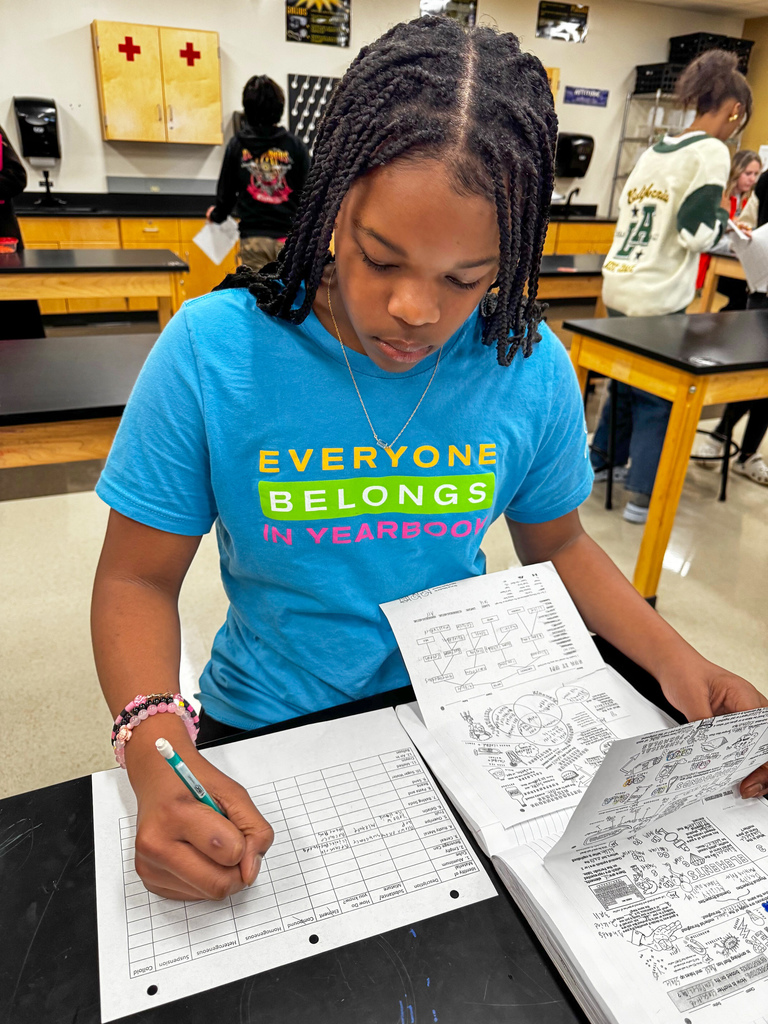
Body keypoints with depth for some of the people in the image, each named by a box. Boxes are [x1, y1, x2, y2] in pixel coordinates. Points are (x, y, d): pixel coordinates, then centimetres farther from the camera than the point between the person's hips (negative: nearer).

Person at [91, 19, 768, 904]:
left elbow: (556, 544, 4)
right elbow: (137, 577, -10)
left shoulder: (532, 369, -11)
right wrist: (158, 752, -27)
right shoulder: (214, 349, -18)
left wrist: (675, 661, -10)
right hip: (264, 729, 0)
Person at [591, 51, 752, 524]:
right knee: (659, 396, 2)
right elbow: (696, 233, -17)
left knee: (627, 381, 21)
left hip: (621, 285, 8)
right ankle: (643, 497, 8)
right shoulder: (711, 152, -9)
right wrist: (721, 215, 4)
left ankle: (603, 461, 32)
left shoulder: (656, 149, 15)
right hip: (657, 298, -8)